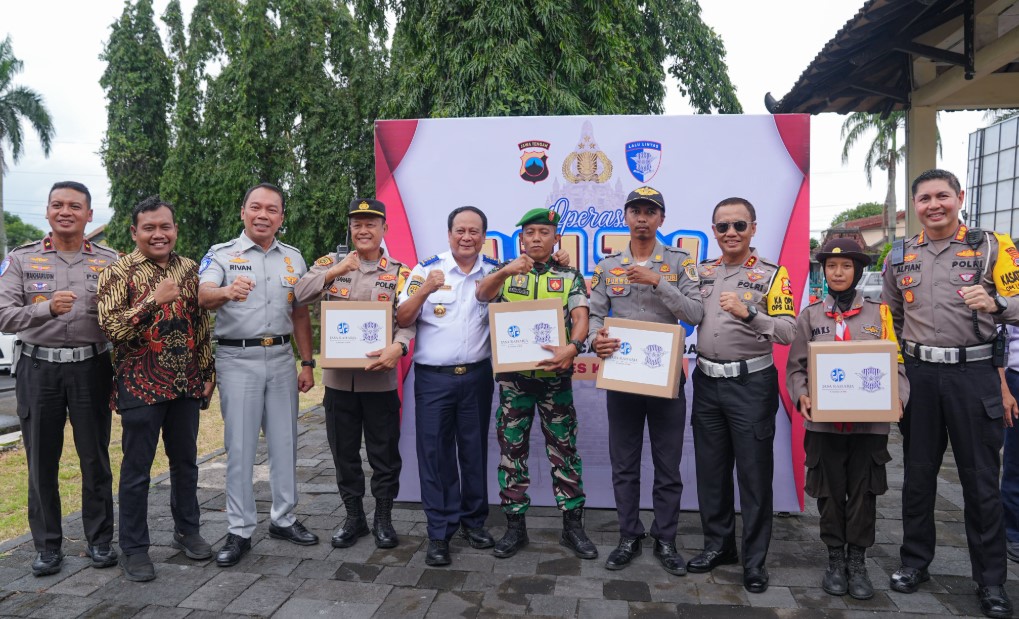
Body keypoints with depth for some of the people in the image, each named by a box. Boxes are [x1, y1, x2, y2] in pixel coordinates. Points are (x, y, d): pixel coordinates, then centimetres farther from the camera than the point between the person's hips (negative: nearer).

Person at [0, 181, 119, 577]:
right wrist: (47, 309, -21)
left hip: (91, 367, 0)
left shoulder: (109, 261, 7)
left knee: (95, 458, 5)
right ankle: (47, 546, 22)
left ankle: (99, 540, 20)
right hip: (38, 369, 0)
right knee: (41, 462, 7)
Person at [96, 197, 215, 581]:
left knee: (185, 460, 14)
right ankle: (134, 548, 19)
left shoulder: (189, 269, 8)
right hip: (141, 385, -4)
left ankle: (187, 530, 30)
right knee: (137, 467, 5)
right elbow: (111, 328, -14)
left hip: (187, 384, 4)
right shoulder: (118, 272, -5)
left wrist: (208, 372, 9)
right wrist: (154, 300, -23)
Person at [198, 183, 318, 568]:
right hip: (238, 358, -4)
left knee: (285, 442, 10)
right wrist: (227, 291, -44)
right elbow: (203, 297, -21)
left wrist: (307, 363, 8)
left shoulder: (293, 258, 10)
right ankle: (240, 531, 13)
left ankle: (284, 519, 25)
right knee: (240, 447, 1)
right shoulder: (222, 255, -2)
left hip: (282, 358, 4)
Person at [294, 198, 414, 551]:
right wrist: (335, 271, -20)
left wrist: (398, 346, -28)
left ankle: (383, 518, 26)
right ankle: (353, 517, 29)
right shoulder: (331, 263, 6)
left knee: (384, 452, 8)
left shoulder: (399, 273, 2)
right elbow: (301, 294, -9)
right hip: (338, 378, 2)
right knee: (344, 452, 13)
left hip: (380, 378, -1)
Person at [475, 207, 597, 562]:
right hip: (512, 377, 1)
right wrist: (504, 272, -33)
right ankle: (515, 526, 20)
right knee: (512, 450, 7)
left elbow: (581, 317, -9)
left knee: (564, 449, 6)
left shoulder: (569, 276, 4)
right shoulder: (506, 272, 6)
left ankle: (573, 526, 18)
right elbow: (482, 295, -13)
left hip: (556, 377, 0)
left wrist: (572, 347, -30)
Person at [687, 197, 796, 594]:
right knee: (710, 469, 12)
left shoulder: (772, 274, -4)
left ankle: (754, 558, 16)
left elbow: (788, 331, -14)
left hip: (751, 383, -4)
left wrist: (747, 313, -28)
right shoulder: (702, 272, 10)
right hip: (706, 383, 5)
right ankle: (718, 544, 28)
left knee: (754, 473, 3)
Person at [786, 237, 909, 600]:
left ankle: (858, 561, 22)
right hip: (824, 421, 0)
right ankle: (835, 559, 23)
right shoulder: (810, 315, 5)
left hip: (870, 421, 0)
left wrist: (897, 397, -13)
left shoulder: (878, 312, 5)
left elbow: (896, 364, 4)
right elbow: (796, 366, 3)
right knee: (830, 492, 8)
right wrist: (801, 396, -14)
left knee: (864, 492, 7)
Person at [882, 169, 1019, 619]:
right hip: (919, 375, 3)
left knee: (981, 479, 5)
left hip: (973, 374, -2)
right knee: (918, 473, 11)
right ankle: (914, 562, 26)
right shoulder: (899, 256, 9)